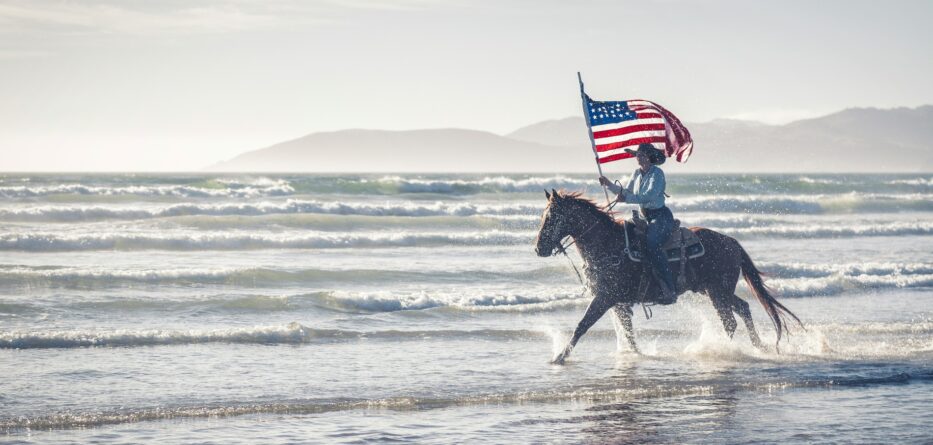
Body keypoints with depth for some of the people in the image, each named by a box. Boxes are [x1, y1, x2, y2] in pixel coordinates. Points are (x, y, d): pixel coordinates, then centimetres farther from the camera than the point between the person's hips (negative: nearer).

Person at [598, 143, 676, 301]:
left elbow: (649, 196, -25)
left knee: (652, 245, -31)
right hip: (646, 217, 10)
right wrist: (609, 184, 7)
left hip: (662, 216, -10)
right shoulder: (637, 173, 12)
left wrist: (627, 198, -29)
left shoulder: (657, 173, -13)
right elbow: (626, 192, 20)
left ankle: (669, 289, -32)